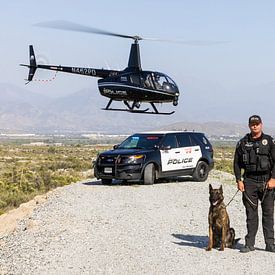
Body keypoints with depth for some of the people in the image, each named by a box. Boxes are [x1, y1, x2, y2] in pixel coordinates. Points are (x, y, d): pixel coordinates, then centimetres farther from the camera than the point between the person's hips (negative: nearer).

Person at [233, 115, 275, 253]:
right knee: (251, 213, 3)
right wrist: (239, 180, 1)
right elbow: (237, 163, 10)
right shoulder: (243, 143, 8)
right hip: (249, 181, 1)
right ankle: (249, 244, 8)